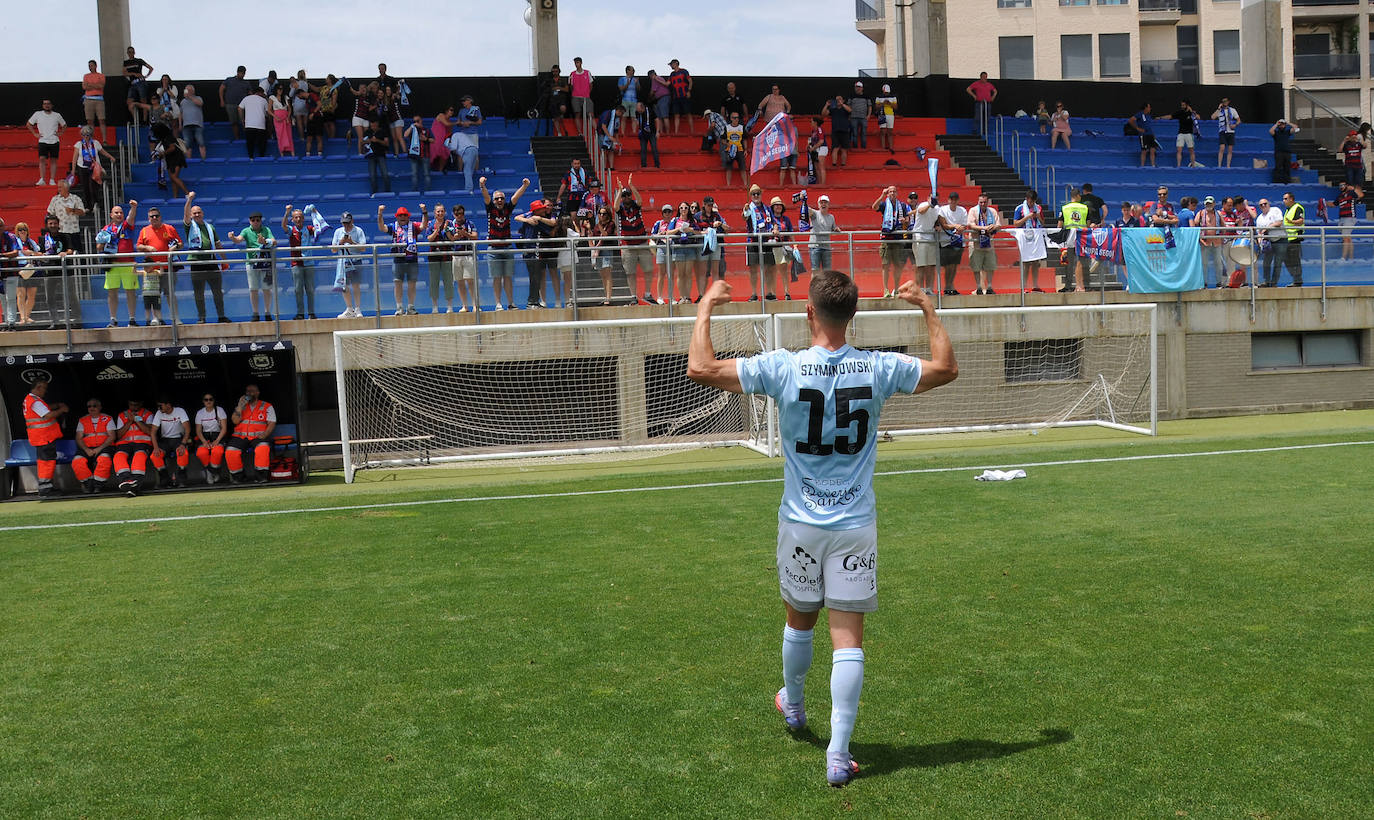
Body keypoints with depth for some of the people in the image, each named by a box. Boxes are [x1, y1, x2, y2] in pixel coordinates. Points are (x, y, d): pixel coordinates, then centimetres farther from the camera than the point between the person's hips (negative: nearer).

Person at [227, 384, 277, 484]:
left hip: (258, 436, -2)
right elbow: (235, 421, 5)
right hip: (240, 436, 2)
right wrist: (240, 406, -5)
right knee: (230, 451, -26)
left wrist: (264, 434, -15)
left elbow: (272, 423, 3)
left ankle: (261, 476, -24)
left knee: (263, 448, -37)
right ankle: (238, 476, -7)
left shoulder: (267, 407, 11)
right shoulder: (241, 406, 19)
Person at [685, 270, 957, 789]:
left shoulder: (782, 368, -13)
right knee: (848, 636, 2)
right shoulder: (880, 369, -7)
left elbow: (700, 368, -11)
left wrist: (706, 307, 2)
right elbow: (946, 368, 11)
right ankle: (839, 755, 0)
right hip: (856, 525, 0)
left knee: (799, 621, 22)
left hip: (801, 525, 0)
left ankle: (793, 705, 47)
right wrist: (927, 307, 19)